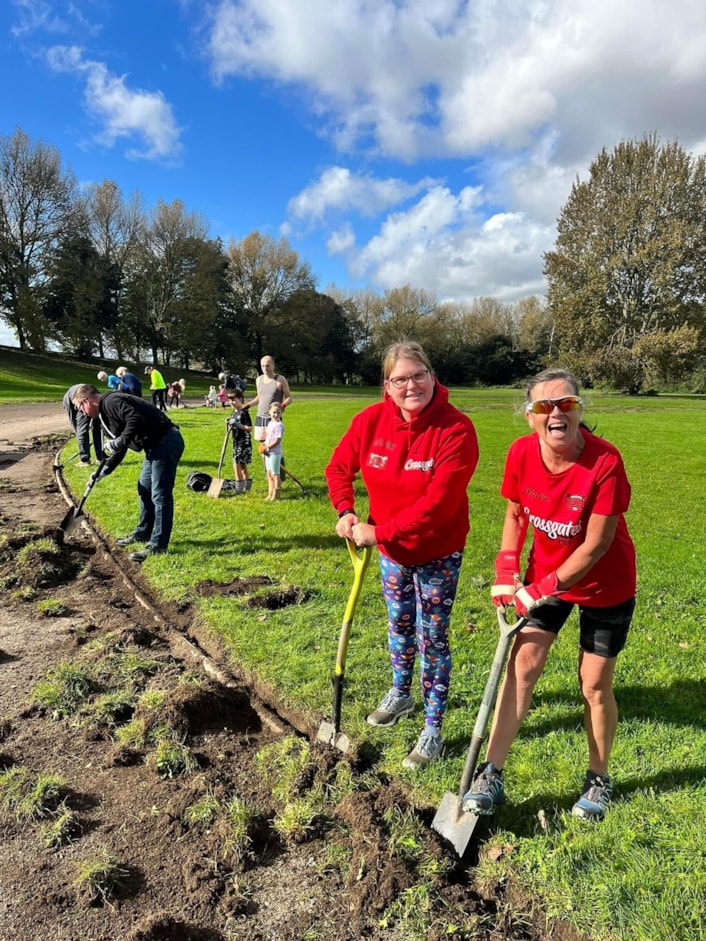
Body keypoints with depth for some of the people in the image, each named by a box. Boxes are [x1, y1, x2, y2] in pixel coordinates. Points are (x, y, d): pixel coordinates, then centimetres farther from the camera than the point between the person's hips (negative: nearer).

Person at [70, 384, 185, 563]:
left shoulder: (111, 402, -11)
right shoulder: (105, 413, 21)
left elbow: (136, 420, -27)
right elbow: (119, 449, 27)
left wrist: (119, 442, -19)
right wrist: (103, 472, 25)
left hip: (166, 442, -11)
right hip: (156, 445, 11)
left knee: (160, 495, -7)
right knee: (144, 490, 21)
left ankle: (158, 546, -1)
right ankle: (142, 534, 35)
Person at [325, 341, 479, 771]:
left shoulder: (456, 429, -26)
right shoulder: (371, 420, -12)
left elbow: (438, 502, -29)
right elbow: (340, 467, 2)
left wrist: (379, 532, -27)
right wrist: (346, 512, -14)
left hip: (438, 553, -5)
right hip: (390, 547, 5)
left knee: (433, 638, 7)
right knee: (399, 625, 24)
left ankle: (433, 729, 25)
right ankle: (400, 695, 49)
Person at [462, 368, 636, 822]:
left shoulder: (605, 461, -28)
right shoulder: (522, 453, -16)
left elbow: (595, 546, -23)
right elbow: (515, 513, 1)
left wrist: (544, 589, -19)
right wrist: (506, 572, -7)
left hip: (605, 585, -3)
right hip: (546, 577, 4)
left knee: (595, 685, 7)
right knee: (521, 667, 2)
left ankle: (599, 780, 33)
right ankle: (492, 775, 13)